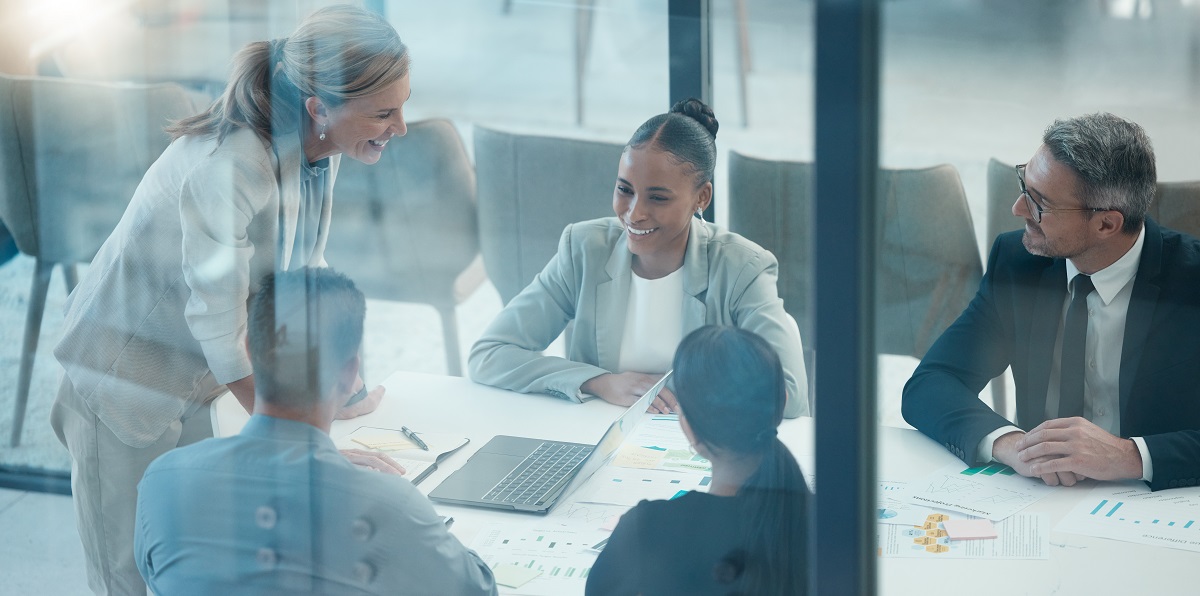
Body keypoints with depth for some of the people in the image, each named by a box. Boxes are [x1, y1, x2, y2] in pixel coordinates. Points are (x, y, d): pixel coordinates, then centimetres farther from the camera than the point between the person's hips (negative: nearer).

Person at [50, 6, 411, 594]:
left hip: (192, 384, 7)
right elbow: (218, 326, -28)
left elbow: (302, 268, 8)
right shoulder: (229, 165, -32)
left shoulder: (315, 150, -6)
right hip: (126, 384, -7)